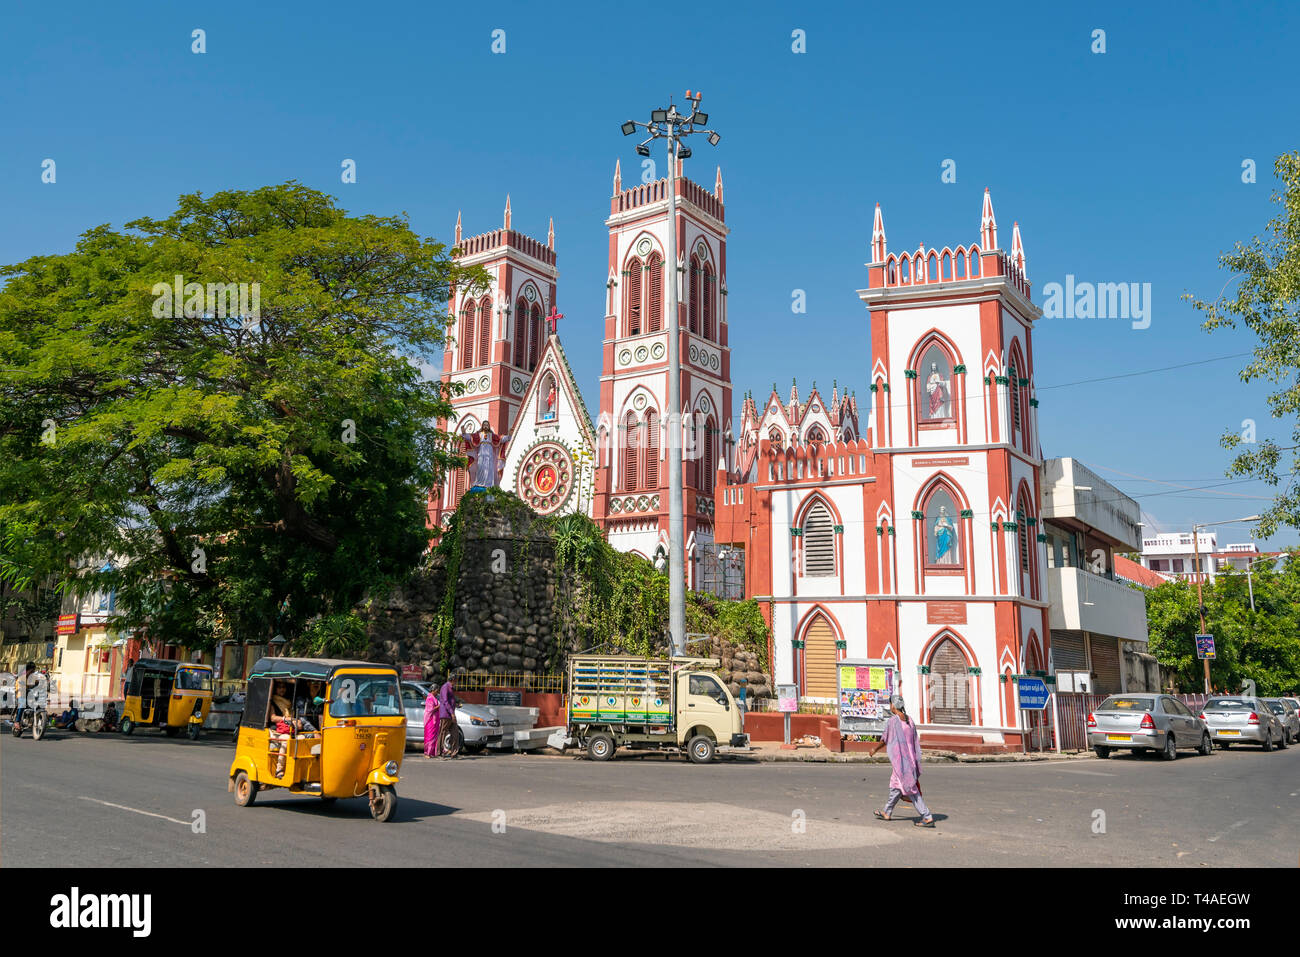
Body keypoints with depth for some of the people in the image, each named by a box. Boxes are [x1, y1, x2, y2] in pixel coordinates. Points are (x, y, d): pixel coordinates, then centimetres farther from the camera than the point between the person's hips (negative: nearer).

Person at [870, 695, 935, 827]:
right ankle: (887, 813, 32)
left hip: (900, 761, -8)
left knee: (911, 790, -4)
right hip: (911, 759, 8)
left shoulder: (892, 721, -14)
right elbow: (915, 741, 10)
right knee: (895, 786, 20)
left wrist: (874, 749, 15)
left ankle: (927, 818, -7)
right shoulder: (909, 721, 7)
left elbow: (884, 740, -4)